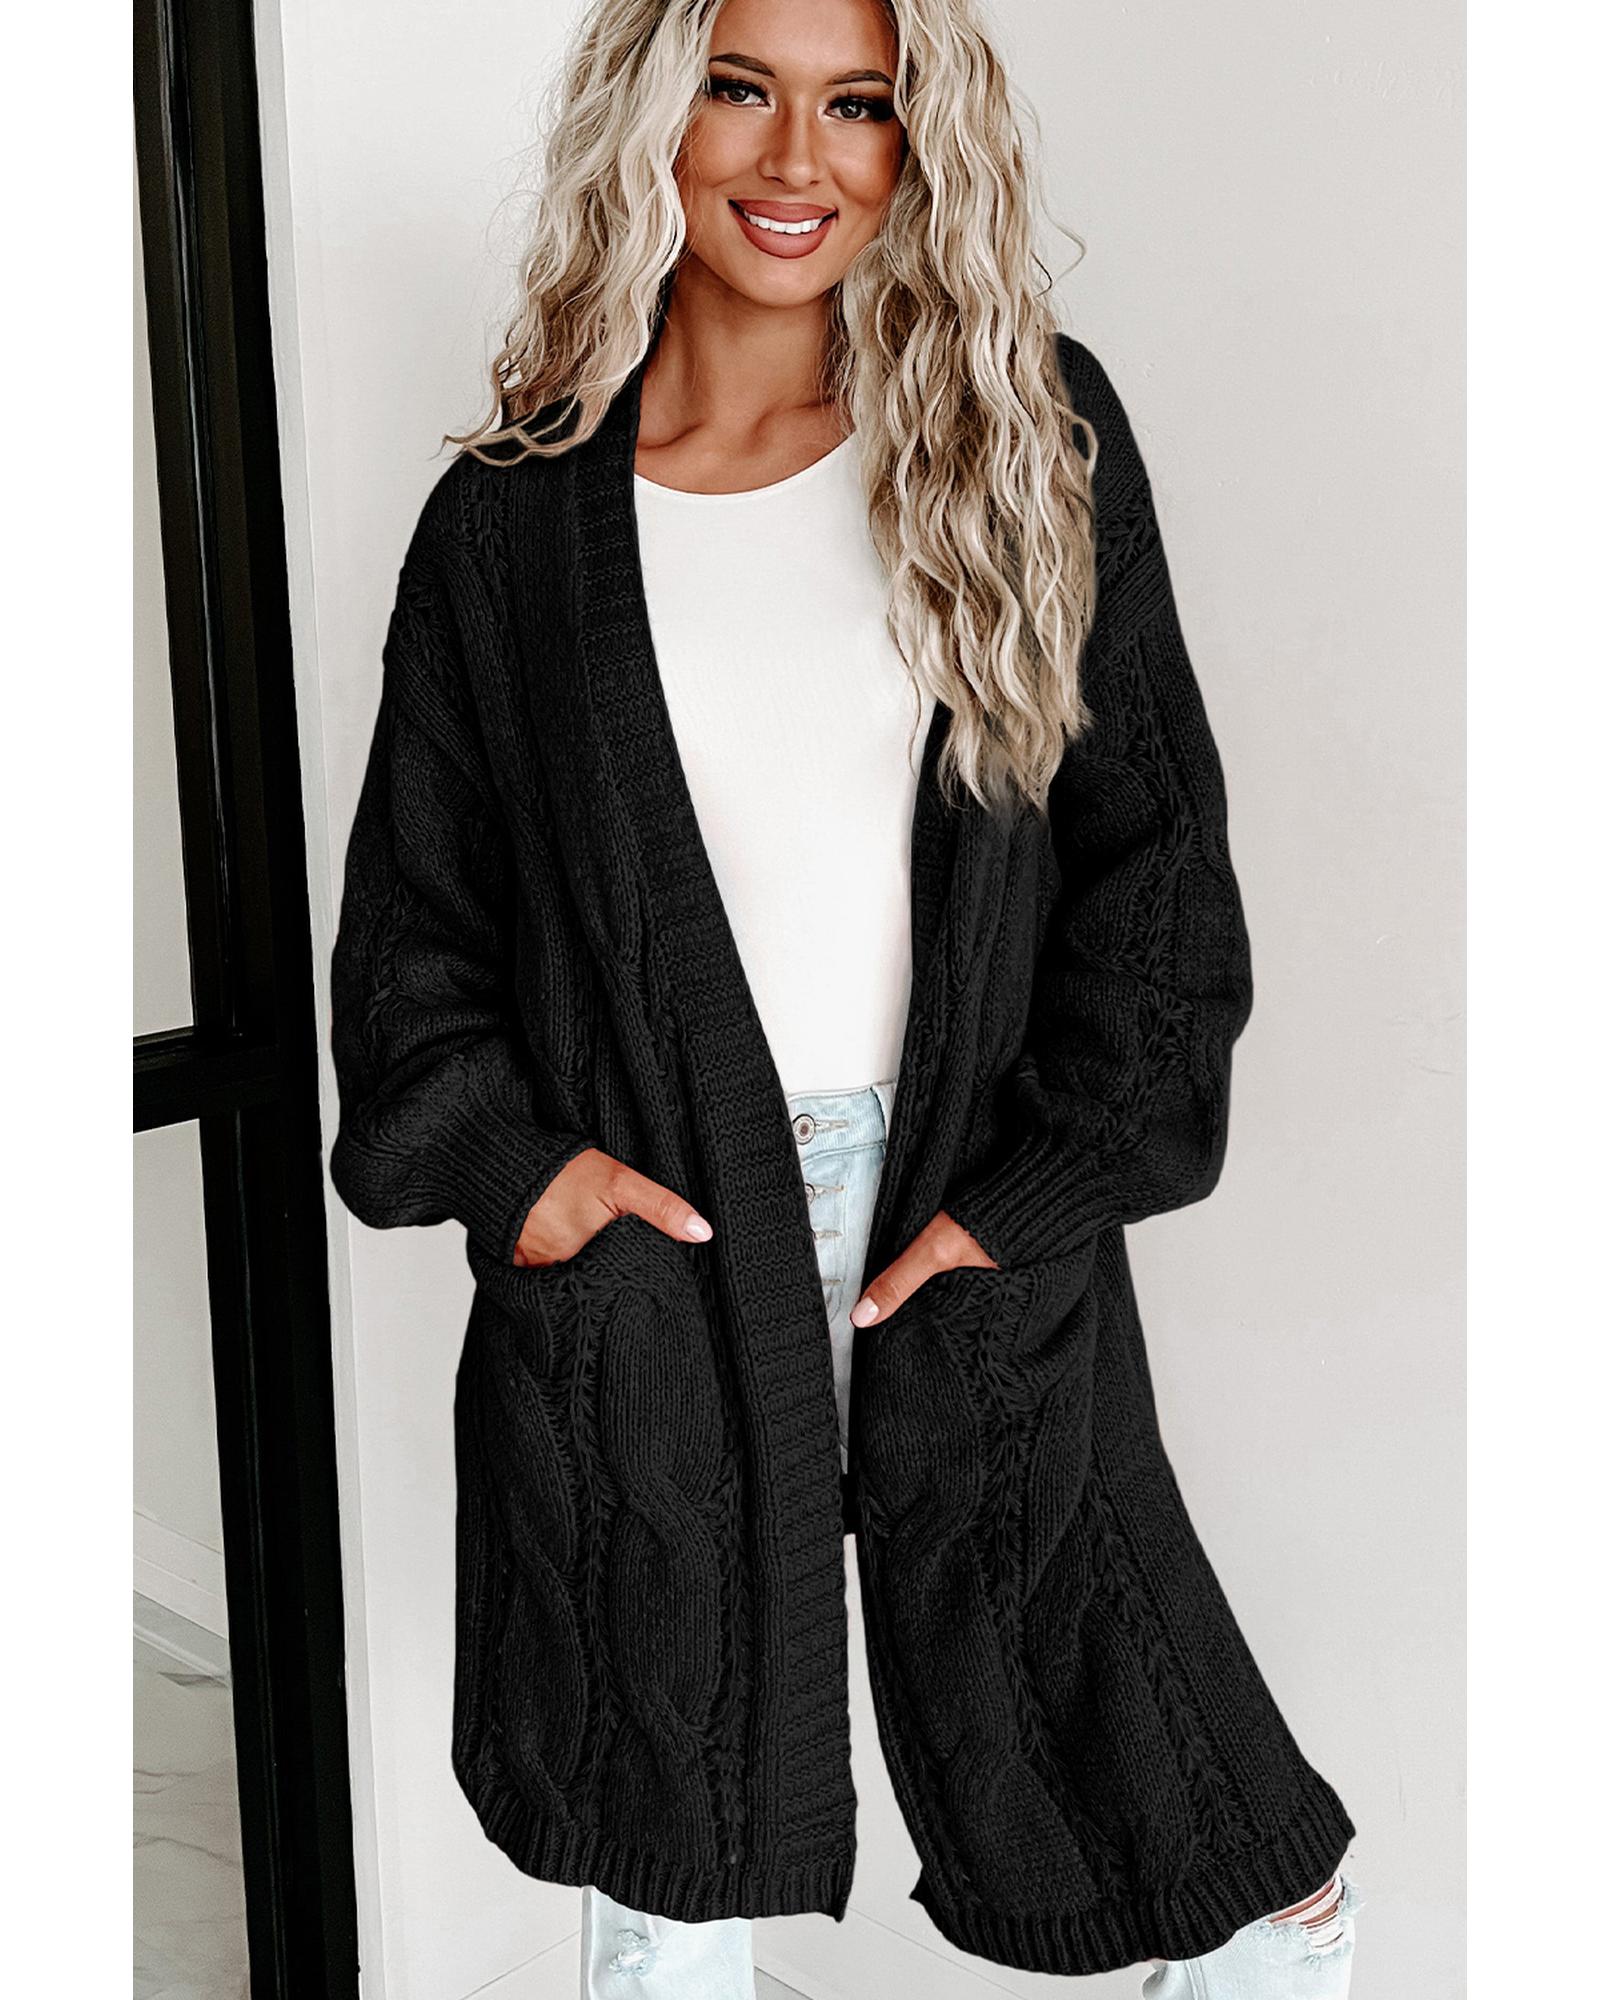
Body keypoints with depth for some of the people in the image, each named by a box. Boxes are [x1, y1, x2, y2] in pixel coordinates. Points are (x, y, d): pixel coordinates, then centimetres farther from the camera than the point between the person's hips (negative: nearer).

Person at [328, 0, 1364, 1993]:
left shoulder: (1035, 440, 3)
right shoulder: (512, 518, 4)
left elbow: (1155, 855, 0)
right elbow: (410, 914, 9)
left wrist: (1032, 1195, -8)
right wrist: (502, 1163, -6)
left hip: (982, 1233, 0)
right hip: (645, 1239, 1)